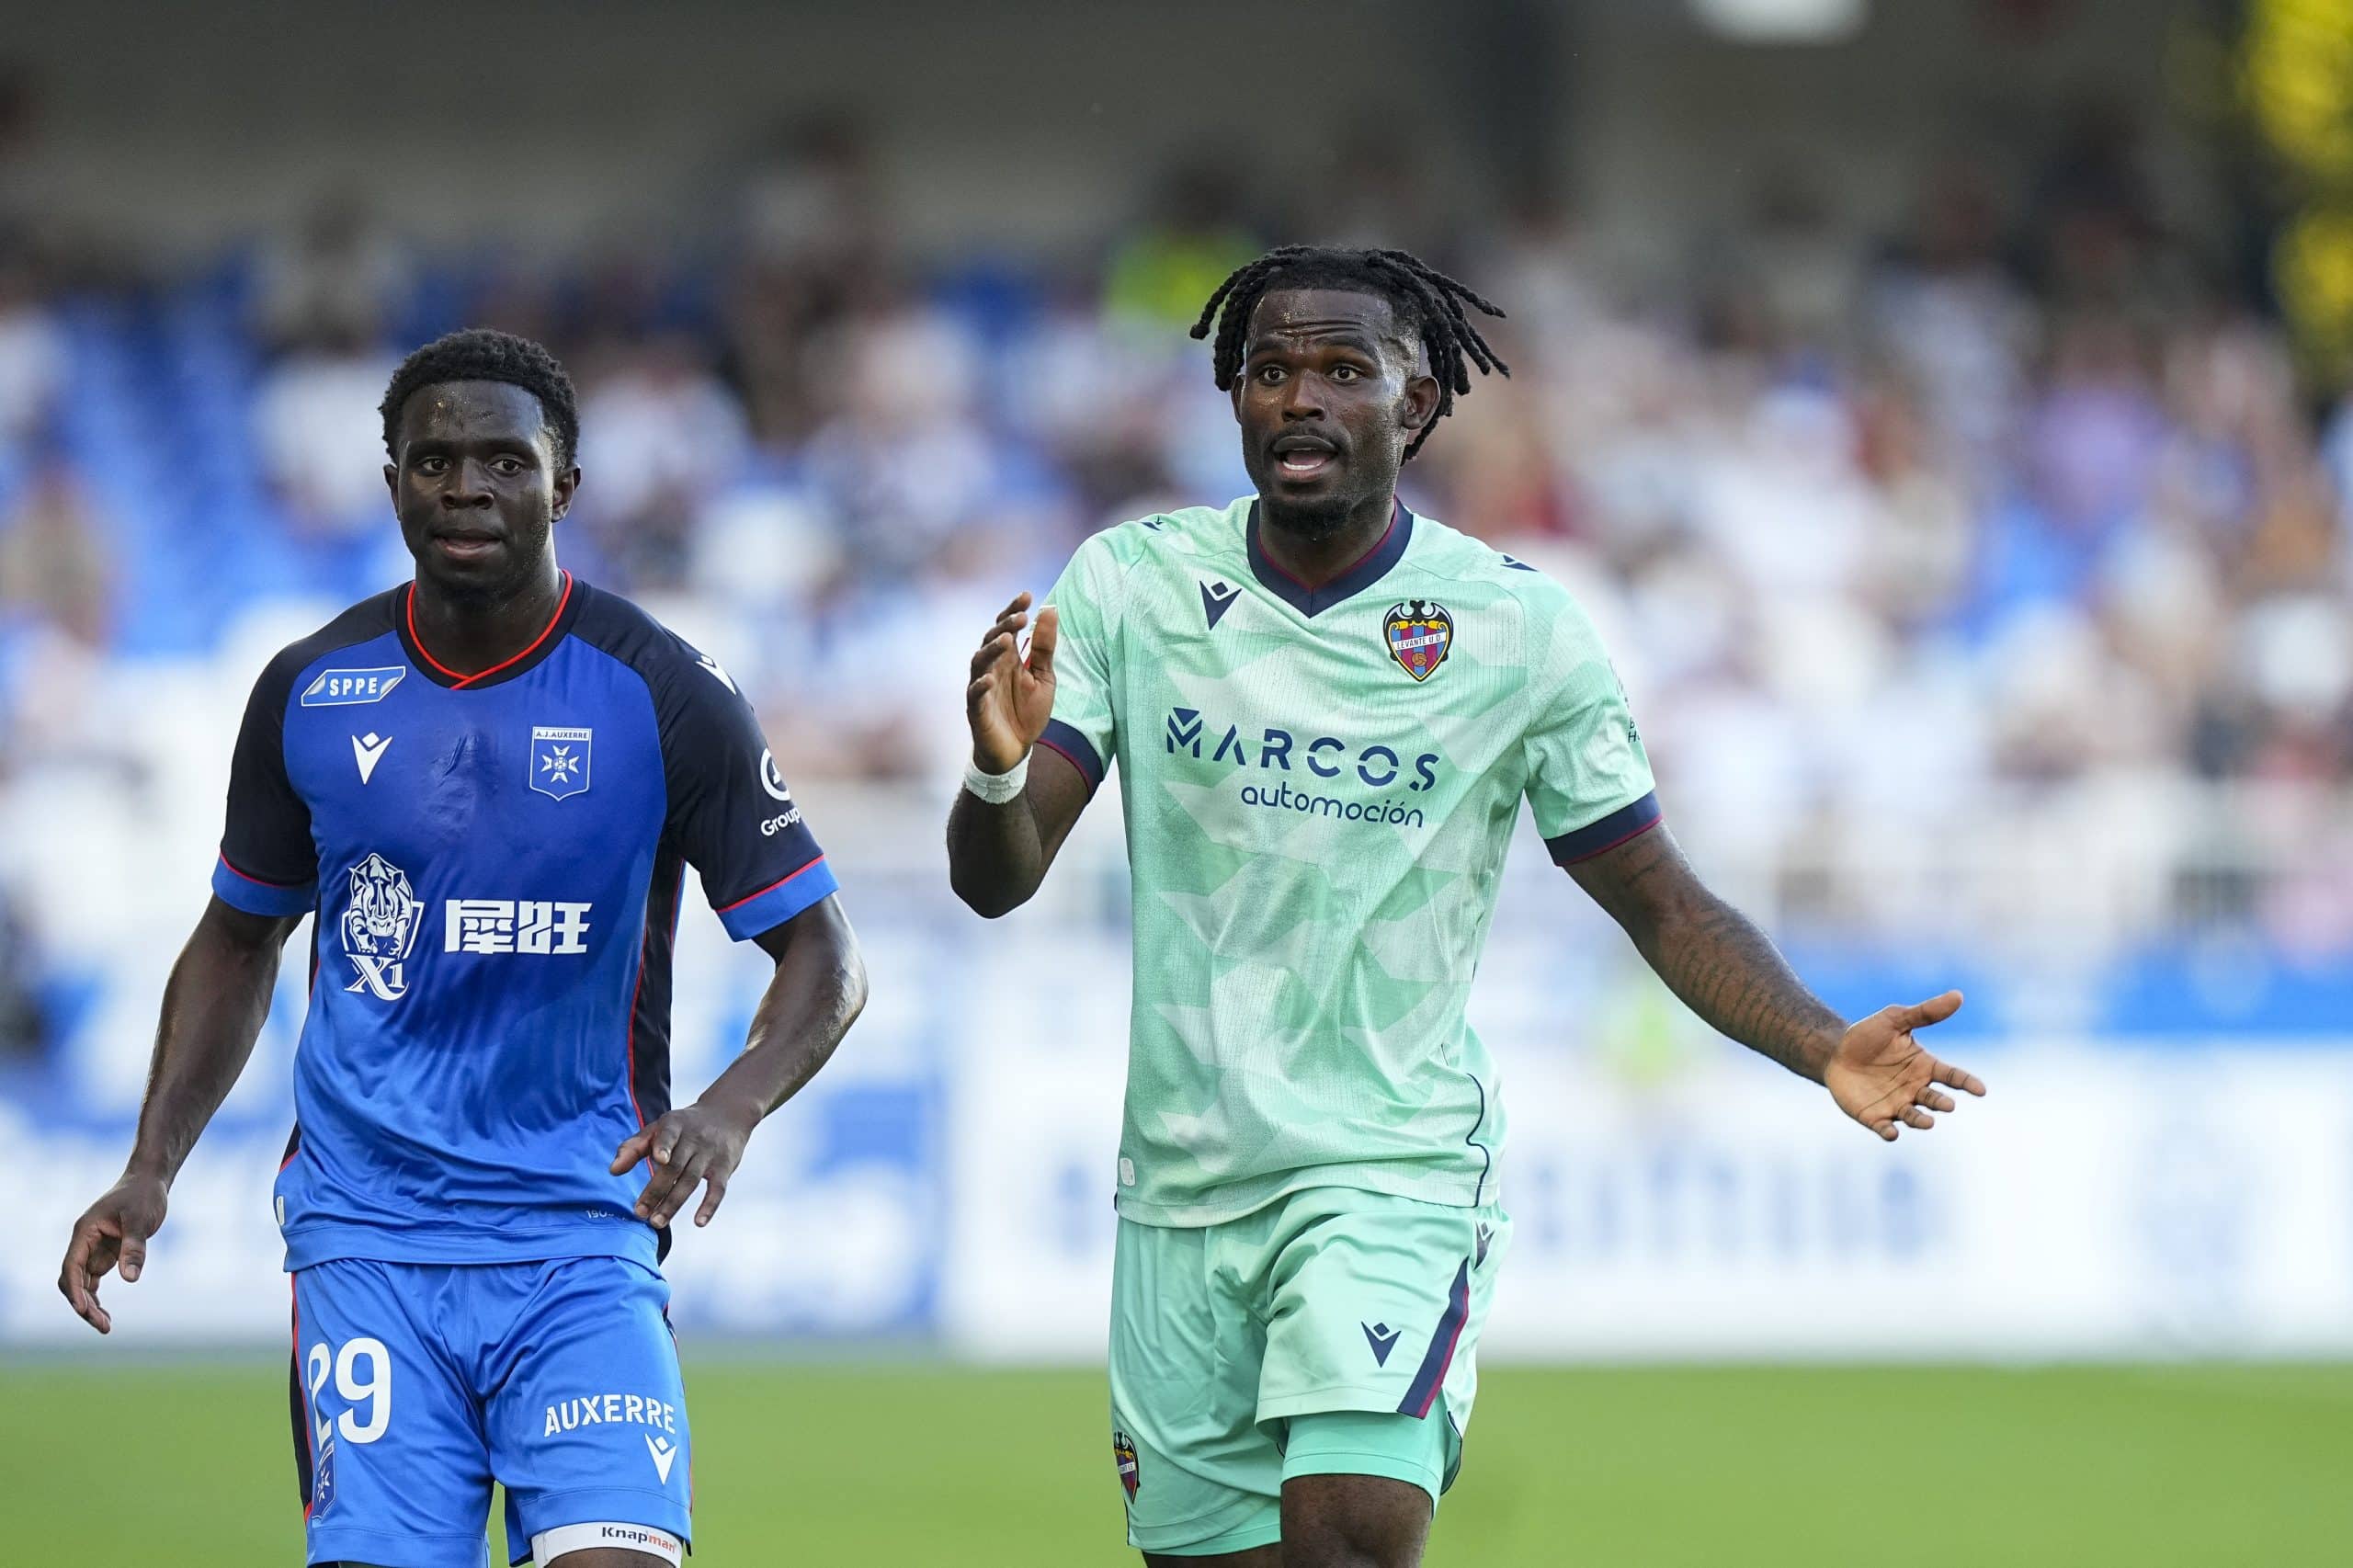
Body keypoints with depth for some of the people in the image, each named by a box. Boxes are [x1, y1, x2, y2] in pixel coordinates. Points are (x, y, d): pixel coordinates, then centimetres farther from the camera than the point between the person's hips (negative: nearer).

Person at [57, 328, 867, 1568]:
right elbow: (238, 942, 19)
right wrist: (151, 1168, 9)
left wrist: (730, 1111, -20)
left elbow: (821, 959, -1)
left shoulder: (664, 698, -4)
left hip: (580, 1230, -2)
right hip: (365, 1232, 2)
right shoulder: (309, 694, 4)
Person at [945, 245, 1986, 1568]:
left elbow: (1661, 903, 4)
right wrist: (999, 770, -27)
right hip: (1186, 1179, 3)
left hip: (1398, 1167, -3)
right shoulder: (1129, 587, -1)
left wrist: (1822, 1048, -12)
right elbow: (997, 880, -4)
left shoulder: (1519, 627, -4)